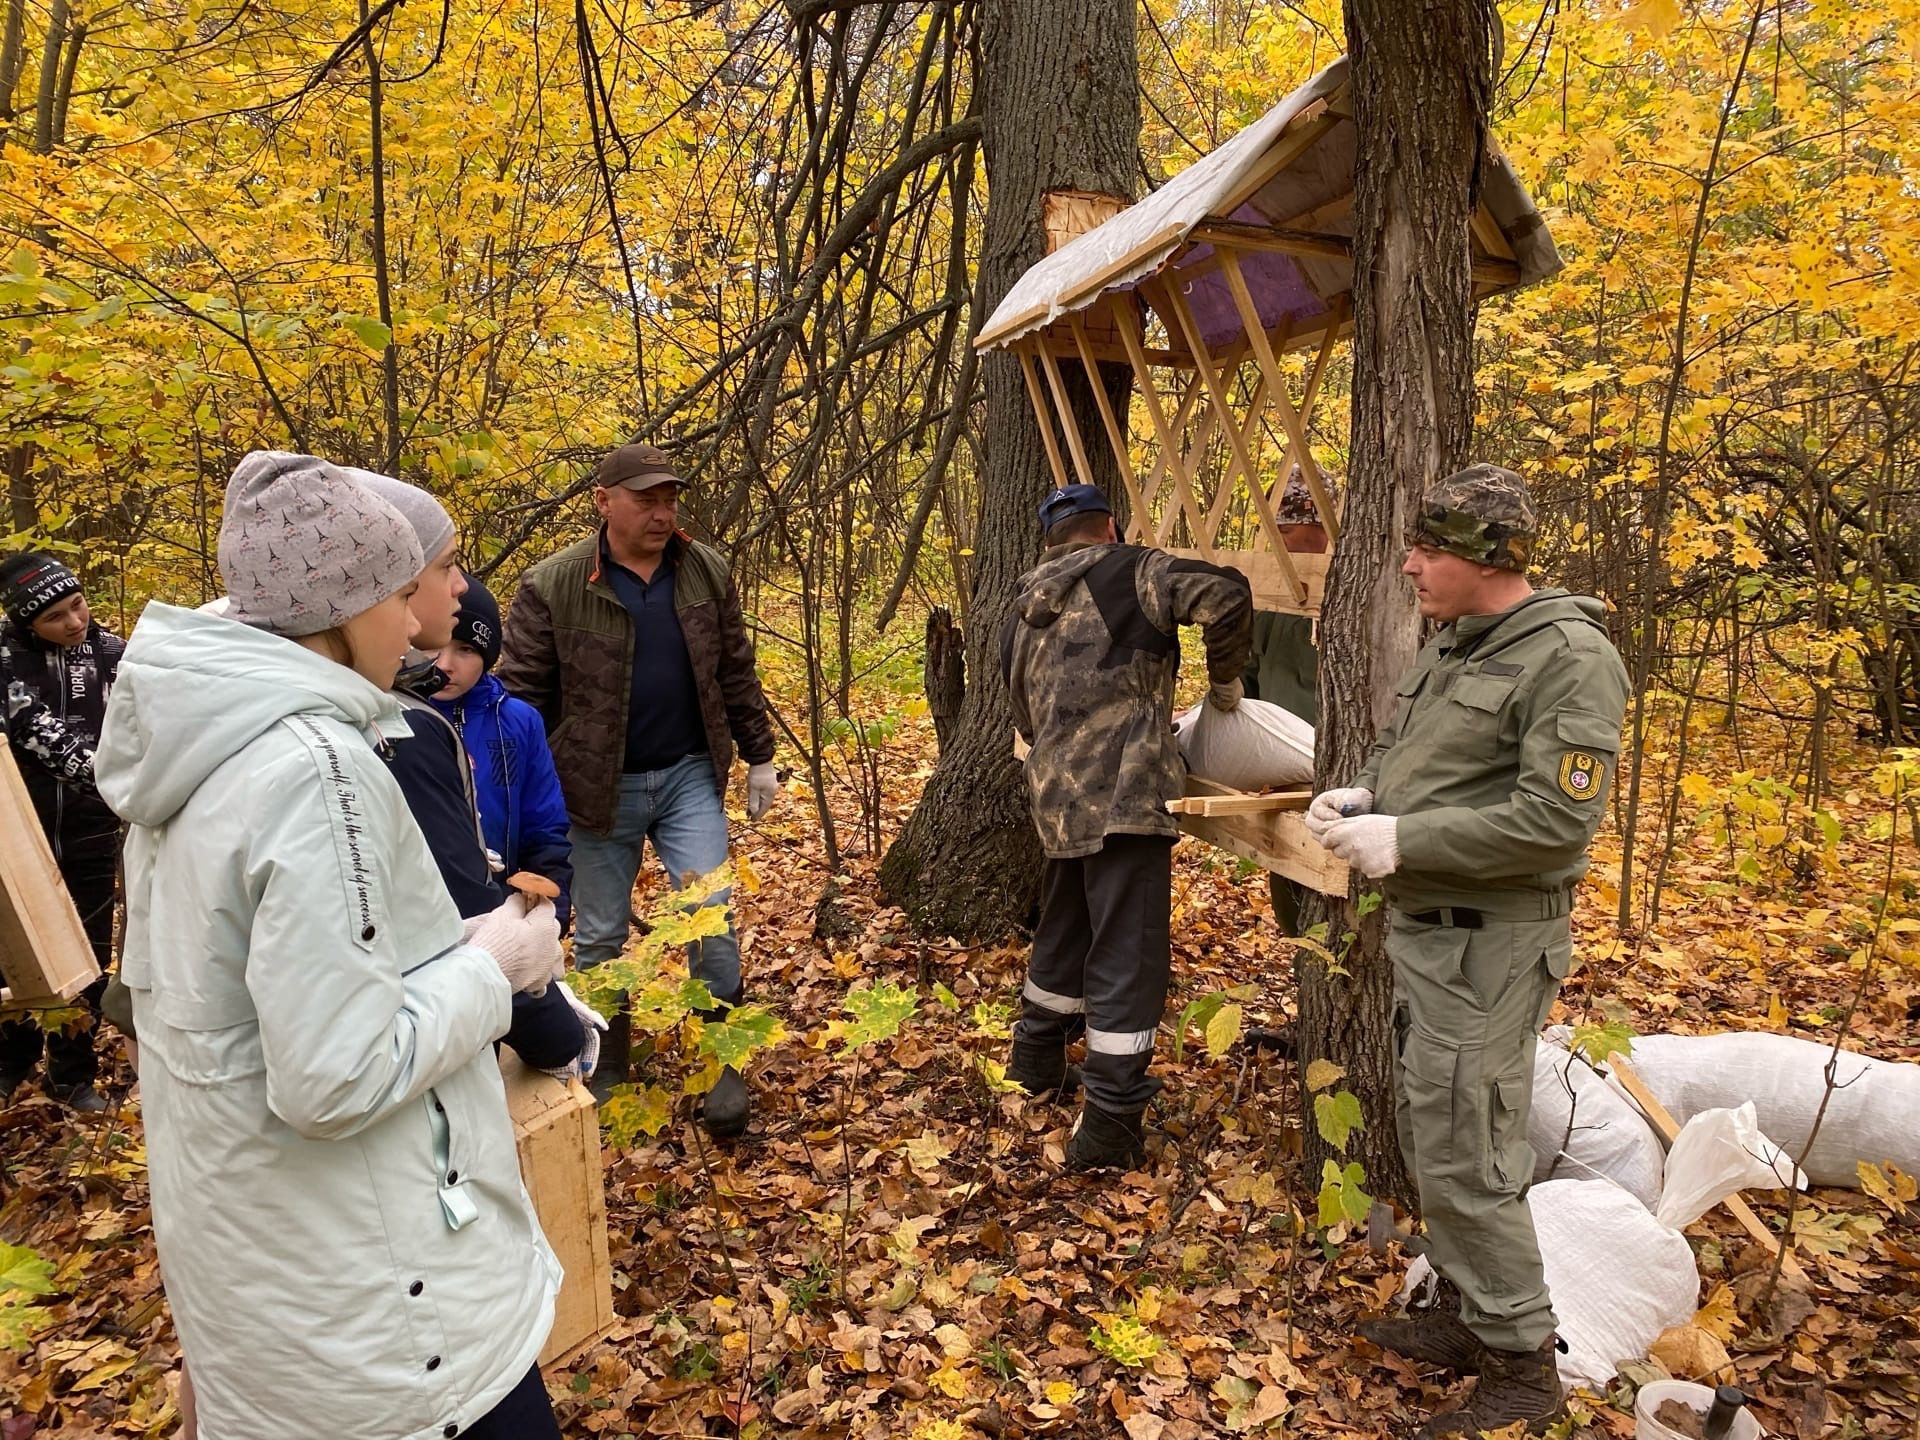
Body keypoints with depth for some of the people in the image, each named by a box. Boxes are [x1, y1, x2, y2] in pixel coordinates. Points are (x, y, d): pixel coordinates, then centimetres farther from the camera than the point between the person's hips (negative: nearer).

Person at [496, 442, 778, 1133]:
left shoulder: (707, 572, -1)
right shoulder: (552, 585, -11)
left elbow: (736, 673, 8)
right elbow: (520, 693, -9)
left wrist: (759, 756, 10)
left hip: (690, 776, 2)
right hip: (598, 788, -1)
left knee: (711, 917, -5)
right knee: (600, 936, 12)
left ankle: (720, 1066, 14)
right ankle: (604, 1073, 33)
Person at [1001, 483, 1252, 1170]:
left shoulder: (1022, 613, 20)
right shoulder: (1128, 571, -1)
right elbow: (1226, 594, -14)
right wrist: (1225, 678, 1)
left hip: (1057, 798, 8)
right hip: (1122, 796, -7)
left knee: (1065, 935, 25)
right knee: (1127, 957, -2)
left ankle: (1037, 1064, 42)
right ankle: (1109, 1127, 1)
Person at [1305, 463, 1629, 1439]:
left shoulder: (1568, 658, -18)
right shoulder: (1452, 644, 10)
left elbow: (1553, 821, -25)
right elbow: (1402, 746, 22)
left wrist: (1401, 840, -23)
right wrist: (1360, 794, 1)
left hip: (1490, 942, -9)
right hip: (1422, 926, 9)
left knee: (1464, 1155, -2)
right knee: (1429, 1132, 19)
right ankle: (1466, 1316, 36)